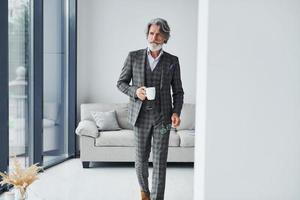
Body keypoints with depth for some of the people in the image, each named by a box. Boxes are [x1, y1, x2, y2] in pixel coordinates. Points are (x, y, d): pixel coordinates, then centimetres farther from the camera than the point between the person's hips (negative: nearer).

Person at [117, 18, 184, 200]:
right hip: (141, 115, 1)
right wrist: (135, 91, -16)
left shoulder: (172, 61, 1)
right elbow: (121, 83, 5)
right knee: (141, 159, 10)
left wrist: (176, 112, -13)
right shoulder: (134, 57, -1)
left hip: (162, 116, 0)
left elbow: (178, 91, 4)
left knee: (160, 161, -3)